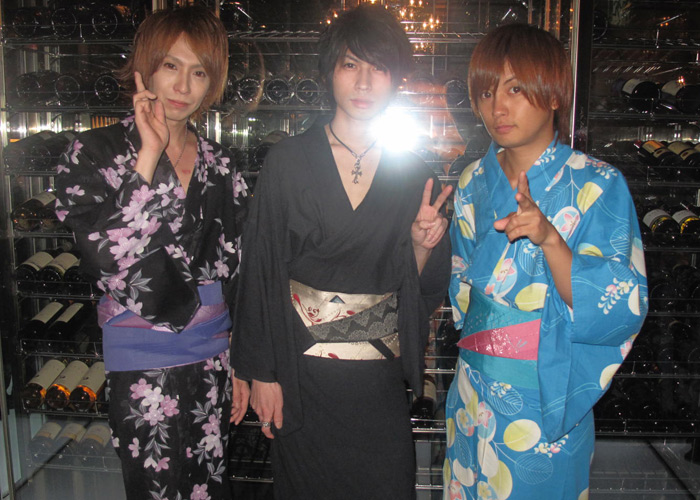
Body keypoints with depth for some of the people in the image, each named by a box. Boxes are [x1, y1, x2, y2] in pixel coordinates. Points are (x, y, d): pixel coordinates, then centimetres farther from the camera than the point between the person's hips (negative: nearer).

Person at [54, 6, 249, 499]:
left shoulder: (220, 164, 5)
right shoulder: (95, 153, -6)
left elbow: (237, 271, 9)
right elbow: (107, 259, -20)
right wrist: (149, 156, -19)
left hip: (213, 353, 4)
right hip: (142, 359, -3)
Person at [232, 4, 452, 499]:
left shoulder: (413, 172, 1)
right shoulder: (289, 160, -6)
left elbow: (422, 287, 7)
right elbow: (261, 268, -4)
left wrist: (423, 245, -15)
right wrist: (261, 372, -4)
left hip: (381, 376, 2)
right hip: (303, 370, -1)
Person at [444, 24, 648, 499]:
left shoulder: (598, 185, -13)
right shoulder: (474, 182, 1)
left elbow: (622, 305, -22)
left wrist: (549, 238, -33)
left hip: (548, 402, -4)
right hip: (476, 396, 5)